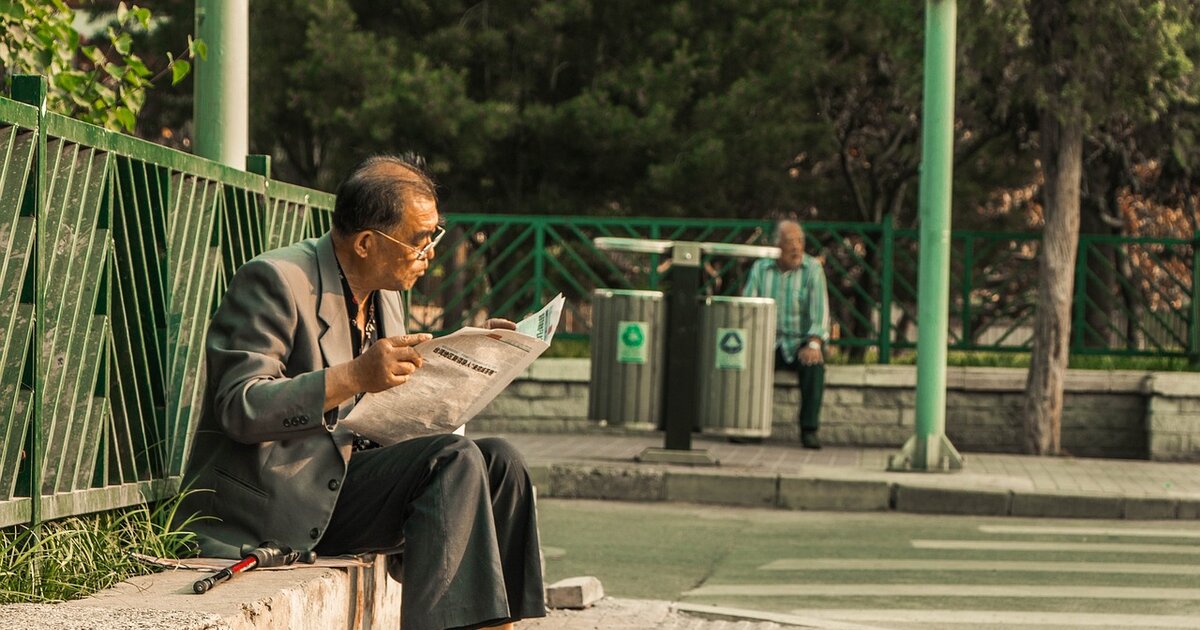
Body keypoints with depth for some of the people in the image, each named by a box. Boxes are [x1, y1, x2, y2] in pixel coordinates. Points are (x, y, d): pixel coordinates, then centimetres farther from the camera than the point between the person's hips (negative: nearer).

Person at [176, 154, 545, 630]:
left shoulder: (384, 297, 15)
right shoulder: (275, 281, -13)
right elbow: (240, 409, -21)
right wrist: (353, 377, -30)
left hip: (348, 477, 9)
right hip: (275, 499, -9)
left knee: (498, 461, -7)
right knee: (454, 460, -22)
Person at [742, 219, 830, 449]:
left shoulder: (813, 269, -2)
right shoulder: (760, 268, 5)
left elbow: (820, 309, -11)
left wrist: (814, 344, -27)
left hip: (801, 342, -2)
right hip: (769, 341, 2)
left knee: (814, 363, -34)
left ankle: (809, 429, -30)